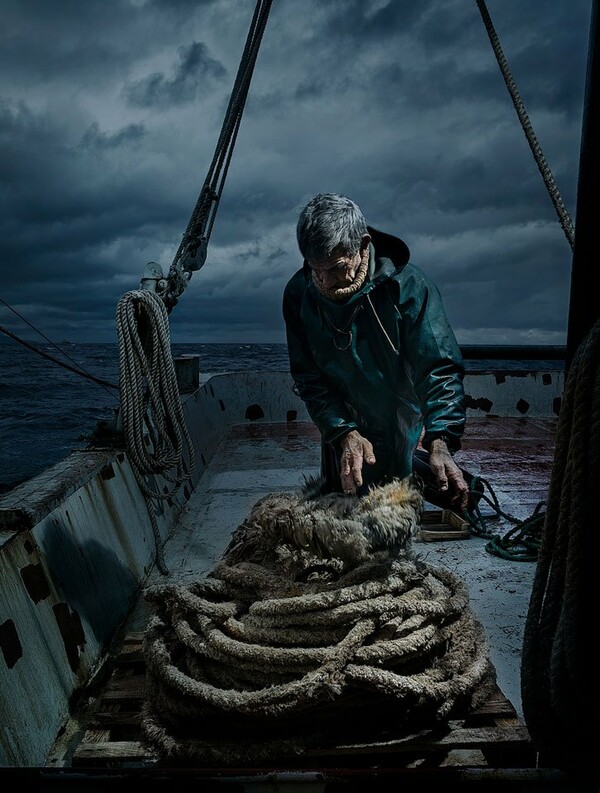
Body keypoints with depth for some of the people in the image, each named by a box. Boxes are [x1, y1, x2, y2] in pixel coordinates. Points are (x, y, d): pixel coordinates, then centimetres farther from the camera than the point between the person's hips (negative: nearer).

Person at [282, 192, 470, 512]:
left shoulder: (408, 285, -22)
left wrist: (440, 443, -39)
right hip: (342, 440, 3)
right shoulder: (299, 294, -12)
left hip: (410, 442, -3)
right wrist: (344, 433, -24)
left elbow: (440, 369, -25)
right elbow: (309, 379, -10)